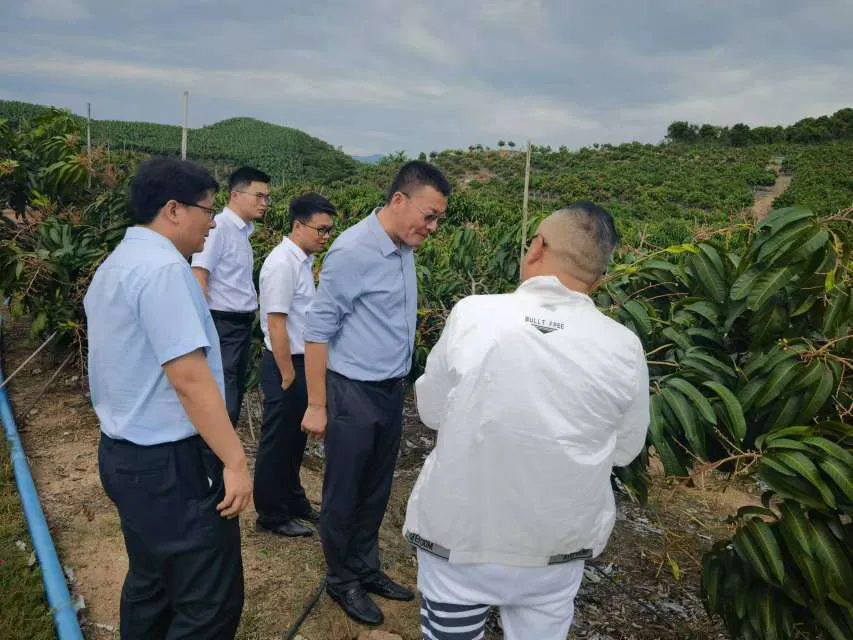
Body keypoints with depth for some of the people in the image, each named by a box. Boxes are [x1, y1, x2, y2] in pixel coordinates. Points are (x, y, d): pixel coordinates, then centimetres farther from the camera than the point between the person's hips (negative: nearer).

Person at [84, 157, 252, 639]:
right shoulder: (163, 267, -20)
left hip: (126, 453, 11)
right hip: (171, 462, -11)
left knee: (150, 585, 22)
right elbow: (189, 379, -25)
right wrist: (235, 461, -20)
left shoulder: (115, 265, 13)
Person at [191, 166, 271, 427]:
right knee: (224, 404, -7)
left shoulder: (243, 230, 10)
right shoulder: (218, 227, -14)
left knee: (234, 402, 16)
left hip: (242, 325, 9)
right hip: (223, 326, -9)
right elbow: (198, 280, -17)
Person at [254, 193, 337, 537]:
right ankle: (272, 514, 23)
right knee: (278, 441, 6)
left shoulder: (303, 261, 7)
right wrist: (288, 376, -19)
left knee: (296, 438, 21)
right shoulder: (283, 264, -20)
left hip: (302, 360, 9)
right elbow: (275, 324, -22)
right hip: (286, 363, -9)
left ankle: (293, 500, 39)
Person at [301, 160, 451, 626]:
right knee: (344, 496, 11)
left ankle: (366, 570, 37)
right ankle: (341, 581, 31)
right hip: (353, 394, -7)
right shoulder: (352, 251, -19)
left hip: (391, 391, 7)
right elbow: (318, 329, -16)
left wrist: (400, 386, 12)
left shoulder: (404, 250, 4)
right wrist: (316, 406, -14)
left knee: (376, 493, 19)